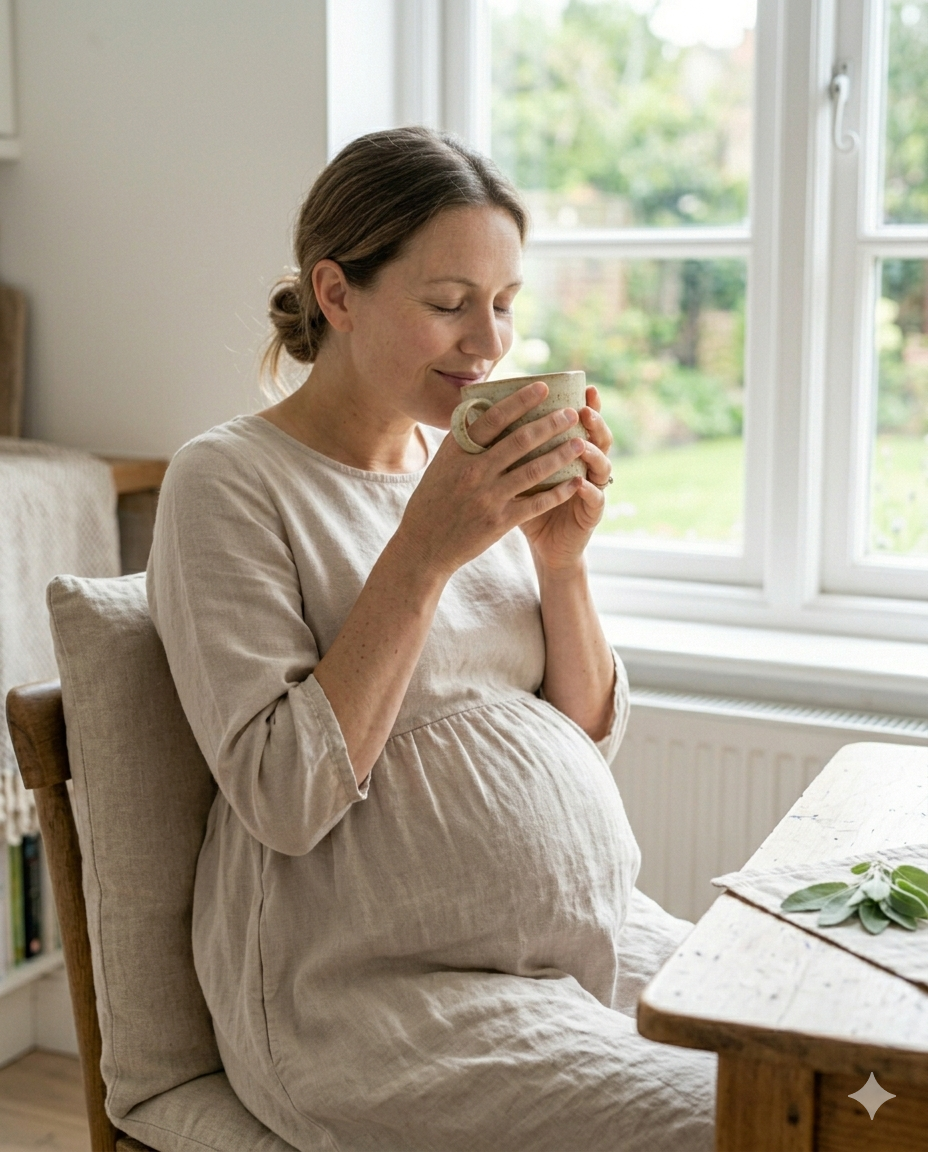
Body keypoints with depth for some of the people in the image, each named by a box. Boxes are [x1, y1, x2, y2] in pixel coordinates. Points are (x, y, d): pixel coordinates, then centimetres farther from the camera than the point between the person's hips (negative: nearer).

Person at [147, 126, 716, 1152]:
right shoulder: (227, 482, -9)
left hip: (591, 935, 7)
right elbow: (285, 797, -17)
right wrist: (426, 550, -20)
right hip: (375, 986, -6)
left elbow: (590, 736, 10)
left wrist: (561, 558, -7)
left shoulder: (468, 467, 10)